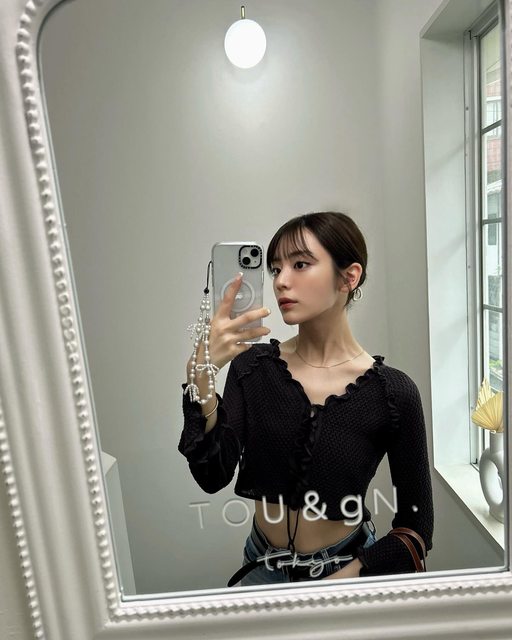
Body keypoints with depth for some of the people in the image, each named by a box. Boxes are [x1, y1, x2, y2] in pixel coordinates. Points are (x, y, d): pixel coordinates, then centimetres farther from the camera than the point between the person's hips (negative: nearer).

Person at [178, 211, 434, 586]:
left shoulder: (394, 392, -16)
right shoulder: (252, 366, -11)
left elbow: (416, 527, -7)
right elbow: (213, 477, -20)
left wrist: (349, 576, -15)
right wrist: (202, 374, -32)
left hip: (348, 567, 0)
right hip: (262, 567, 1)